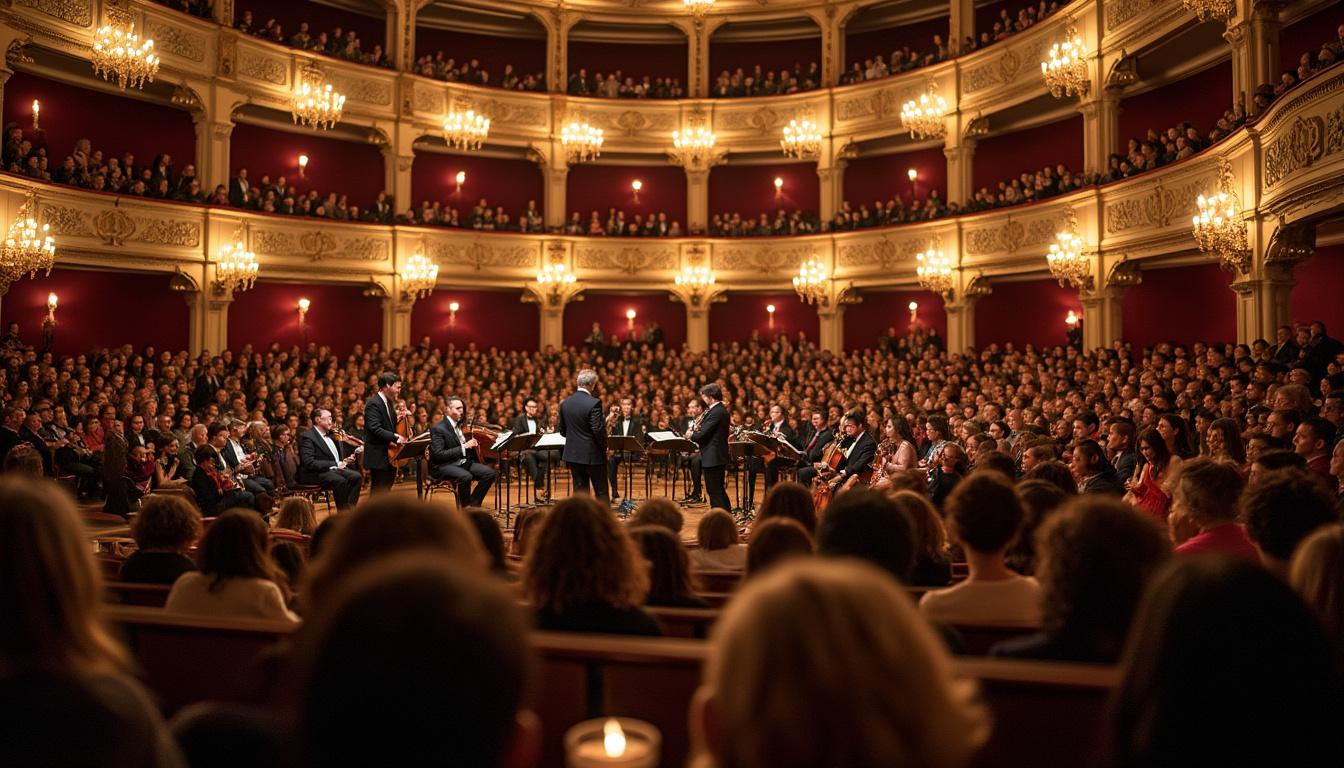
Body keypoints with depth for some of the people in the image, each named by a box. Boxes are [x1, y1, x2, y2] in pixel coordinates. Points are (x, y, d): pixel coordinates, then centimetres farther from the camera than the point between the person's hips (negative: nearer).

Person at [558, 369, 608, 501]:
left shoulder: (565, 403, 3)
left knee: (580, 490, 10)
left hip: (572, 454, 6)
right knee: (601, 491, 6)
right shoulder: (594, 403, -17)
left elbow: (562, 430, 9)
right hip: (592, 455, -5)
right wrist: (605, 446, -4)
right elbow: (598, 430, -19)